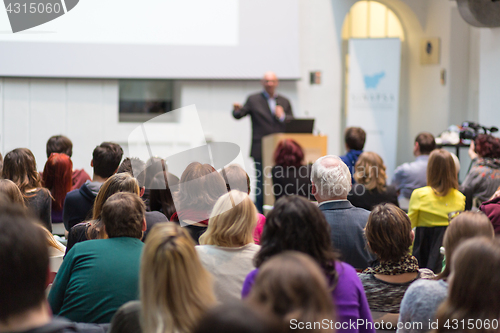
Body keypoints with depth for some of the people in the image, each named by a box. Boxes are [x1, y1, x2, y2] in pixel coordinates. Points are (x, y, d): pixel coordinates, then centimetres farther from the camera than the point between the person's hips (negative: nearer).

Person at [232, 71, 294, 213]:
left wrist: (283, 117, -7)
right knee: (261, 182, -4)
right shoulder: (253, 99, 7)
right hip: (261, 150, -3)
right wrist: (237, 110, -25)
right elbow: (239, 115, -3)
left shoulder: (285, 102, 16)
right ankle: (260, 214, 3)